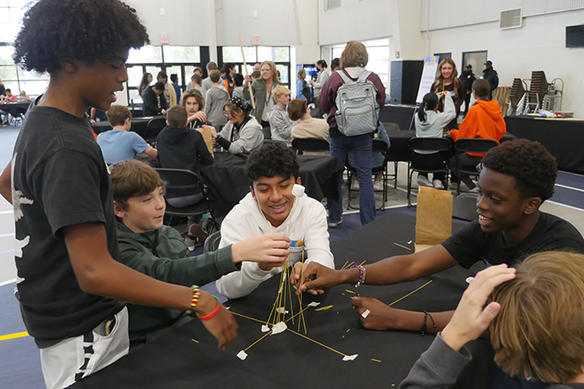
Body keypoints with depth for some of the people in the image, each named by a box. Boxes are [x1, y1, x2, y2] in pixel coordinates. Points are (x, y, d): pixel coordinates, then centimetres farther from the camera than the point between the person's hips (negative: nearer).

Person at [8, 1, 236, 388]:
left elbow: (8, 184, 19)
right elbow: (94, 271, -34)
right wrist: (199, 302, -36)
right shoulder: (67, 149, -29)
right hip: (80, 328, -9)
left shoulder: (42, 116, 2)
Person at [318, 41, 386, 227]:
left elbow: (323, 105, 3)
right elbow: (381, 104, 7)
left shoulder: (335, 79, -8)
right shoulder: (373, 79, -7)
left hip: (338, 132, 0)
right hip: (363, 134, 0)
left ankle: (334, 218, 22)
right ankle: (368, 221, 7)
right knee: (365, 176, 4)